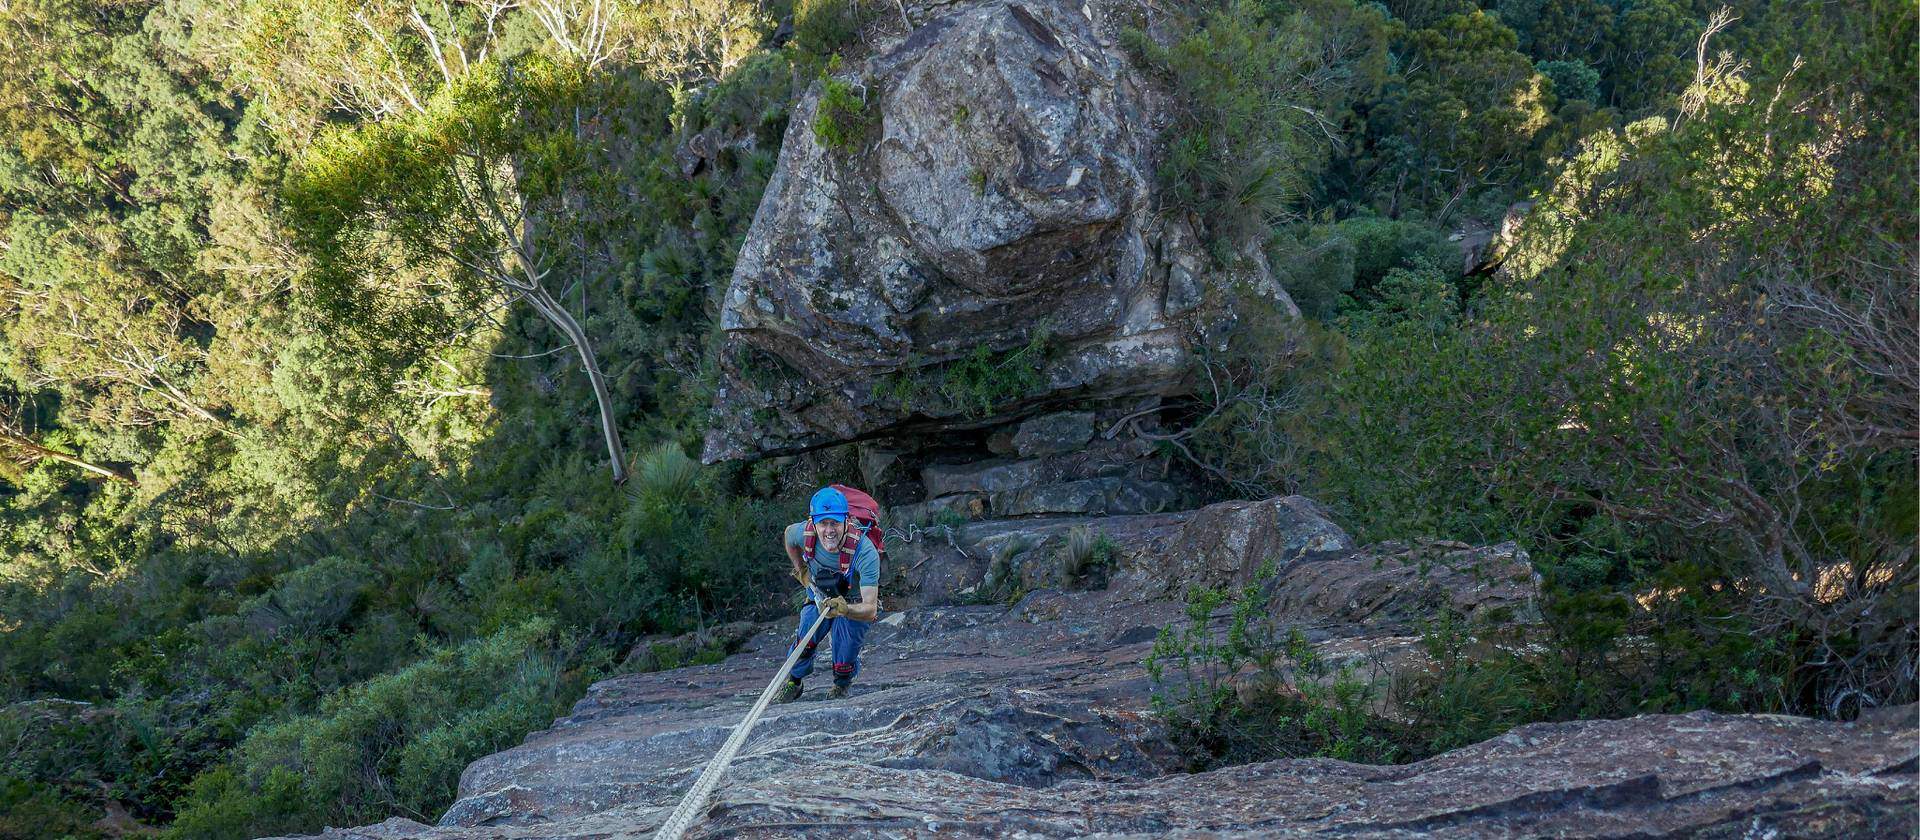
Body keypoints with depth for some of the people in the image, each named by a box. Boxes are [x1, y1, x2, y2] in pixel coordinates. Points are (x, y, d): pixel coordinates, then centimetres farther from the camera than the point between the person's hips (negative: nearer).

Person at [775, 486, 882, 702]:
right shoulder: (804, 533, -27)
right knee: (805, 641, -11)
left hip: (856, 606, -3)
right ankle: (793, 682, 18)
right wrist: (801, 571, 6)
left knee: (844, 664, -7)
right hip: (821, 599, 3)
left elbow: (870, 609, -41)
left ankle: (842, 685, 28)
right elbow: (789, 533, 2)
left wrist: (845, 609, -60)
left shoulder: (865, 552, -39)